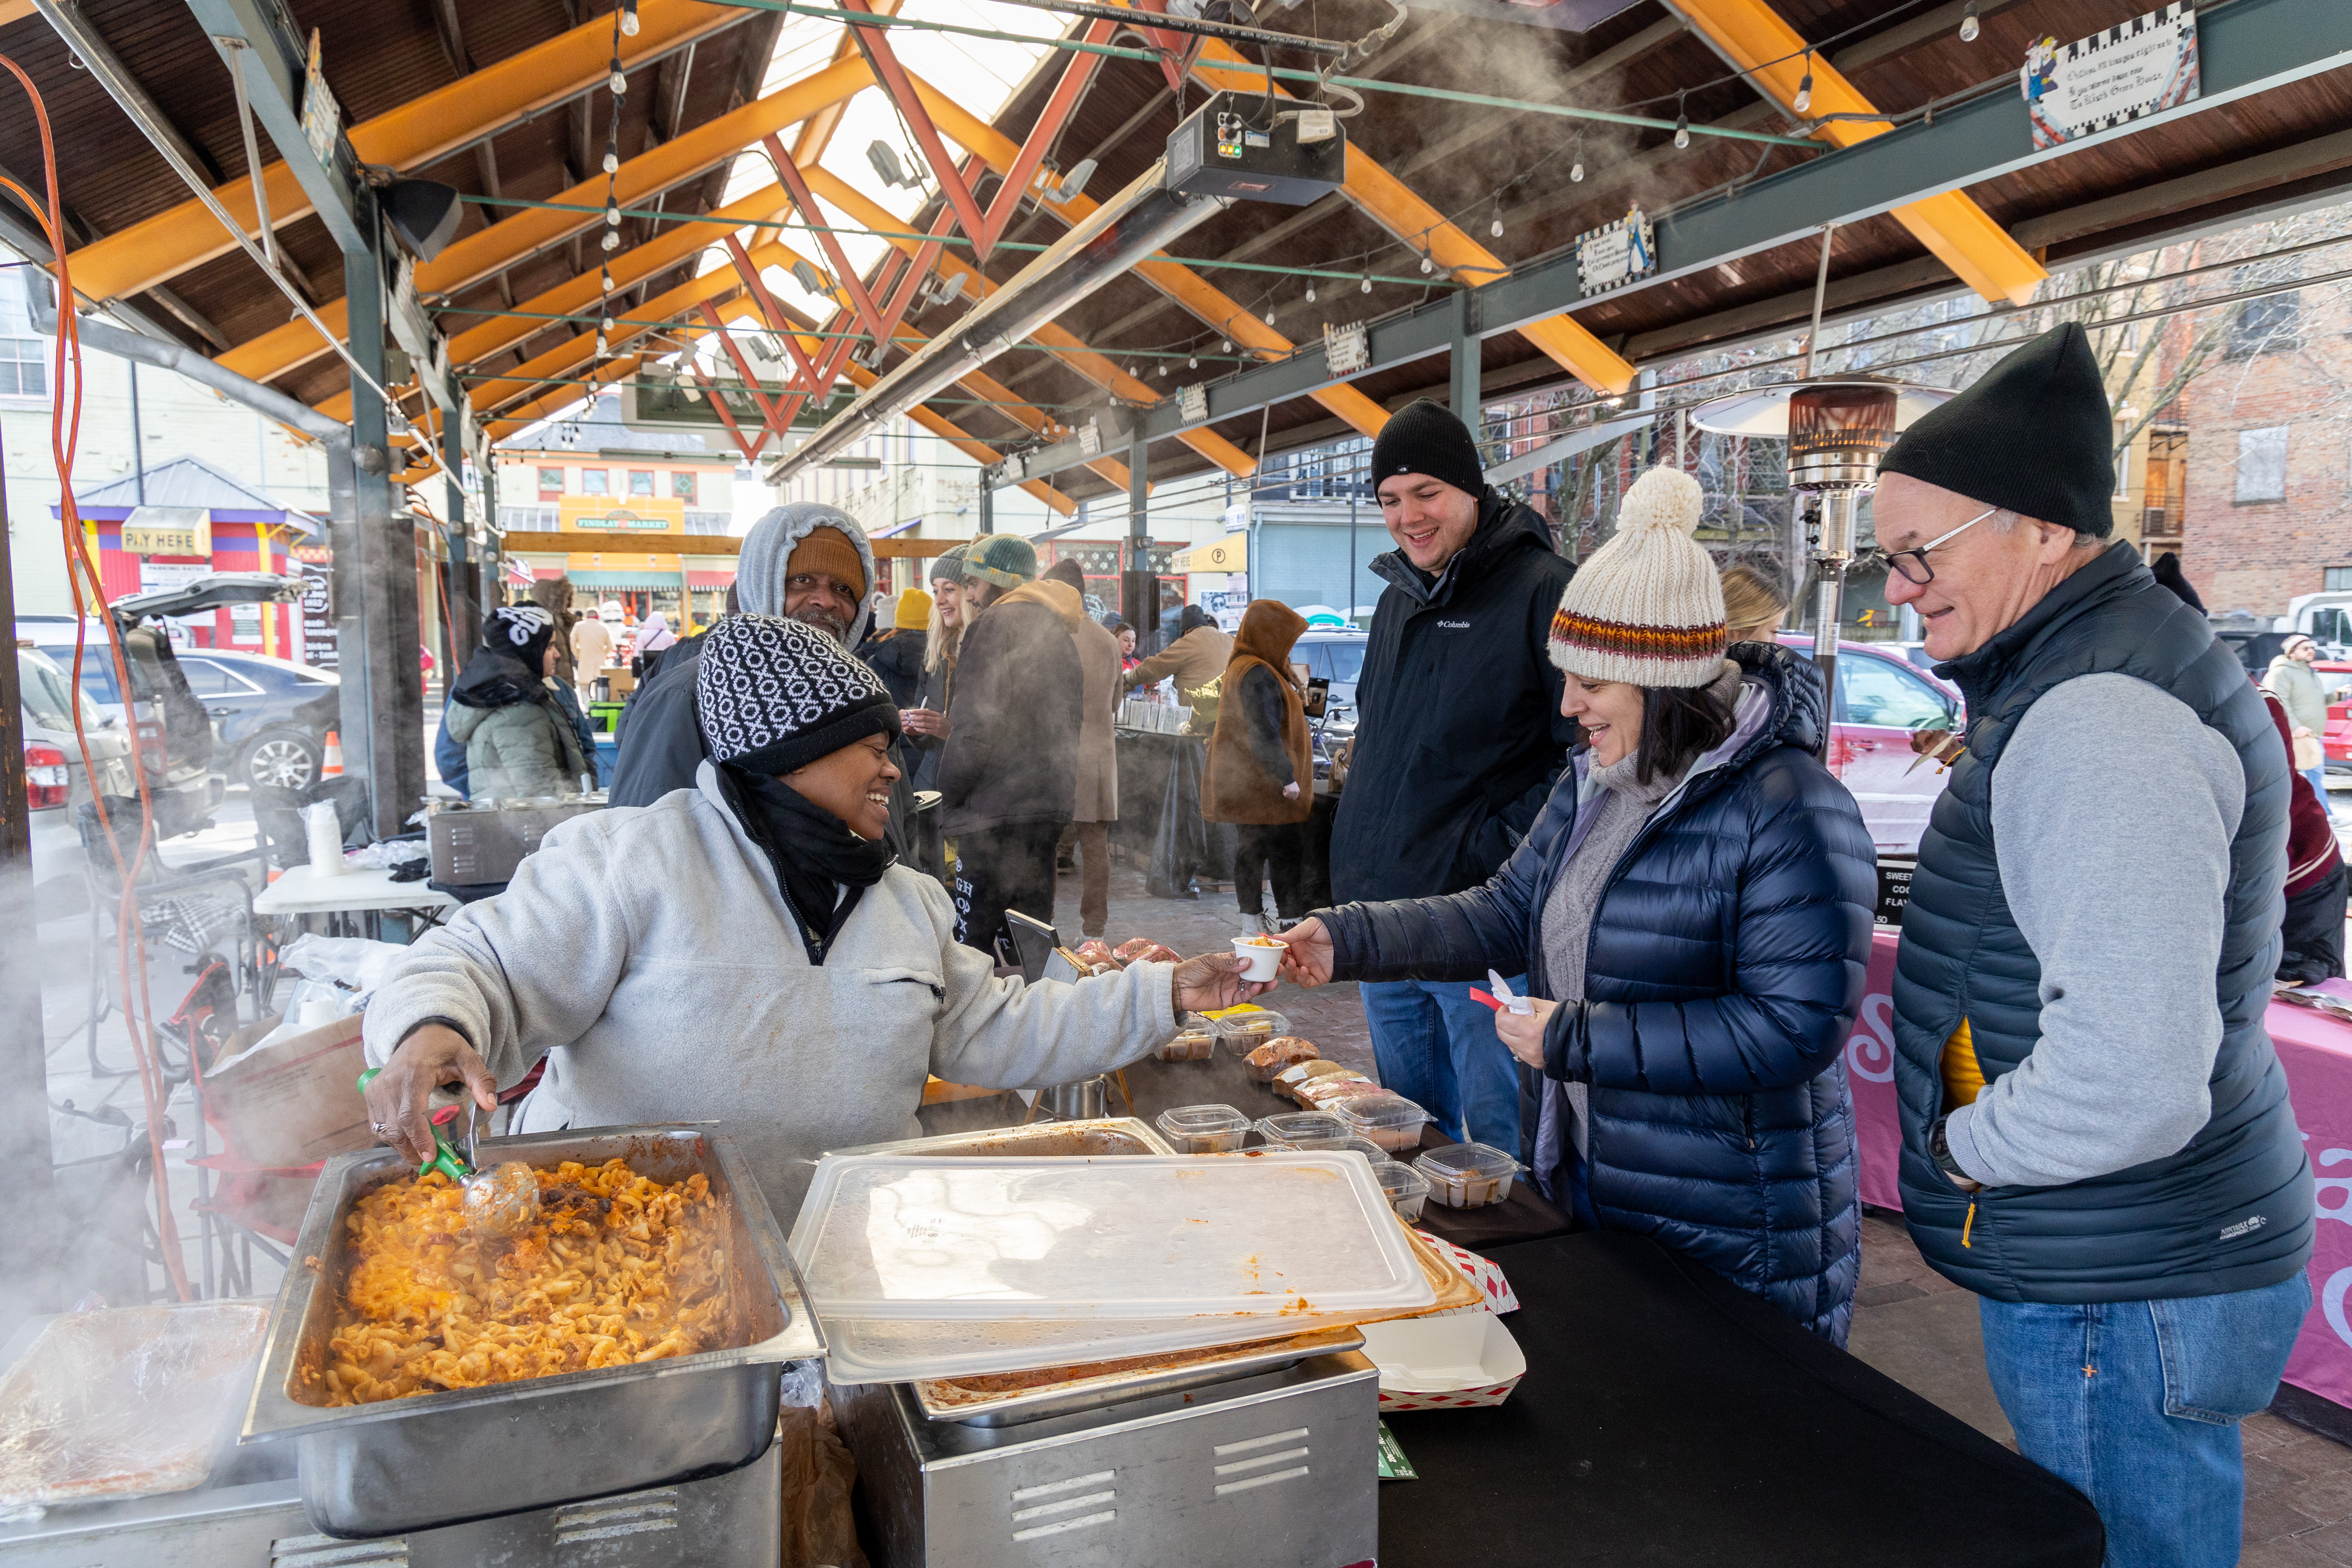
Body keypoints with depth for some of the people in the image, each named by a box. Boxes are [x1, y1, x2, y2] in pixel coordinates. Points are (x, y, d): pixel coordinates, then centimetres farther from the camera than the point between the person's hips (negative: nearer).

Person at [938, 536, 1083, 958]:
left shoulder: (996, 622, -8)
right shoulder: (1057, 630, 18)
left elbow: (977, 724, -15)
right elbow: (1073, 720, 22)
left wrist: (949, 796, -6)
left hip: (997, 808, -9)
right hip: (1051, 801, 9)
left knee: (973, 942, -6)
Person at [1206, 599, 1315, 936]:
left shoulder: (1242, 668, 16)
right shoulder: (1259, 674, -18)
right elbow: (1265, 732, -22)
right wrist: (1287, 777, -21)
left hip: (1246, 783, 11)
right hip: (1264, 785, -11)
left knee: (1251, 851, 13)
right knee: (1288, 852, -5)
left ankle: (1252, 920, 19)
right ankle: (1291, 922, -3)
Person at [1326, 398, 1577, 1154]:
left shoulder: (1542, 590, -11)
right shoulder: (1398, 600, 14)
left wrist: (1503, 851, -18)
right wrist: (1360, 852, 15)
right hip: (1380, 916, 8)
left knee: (1500, 1137, -1)